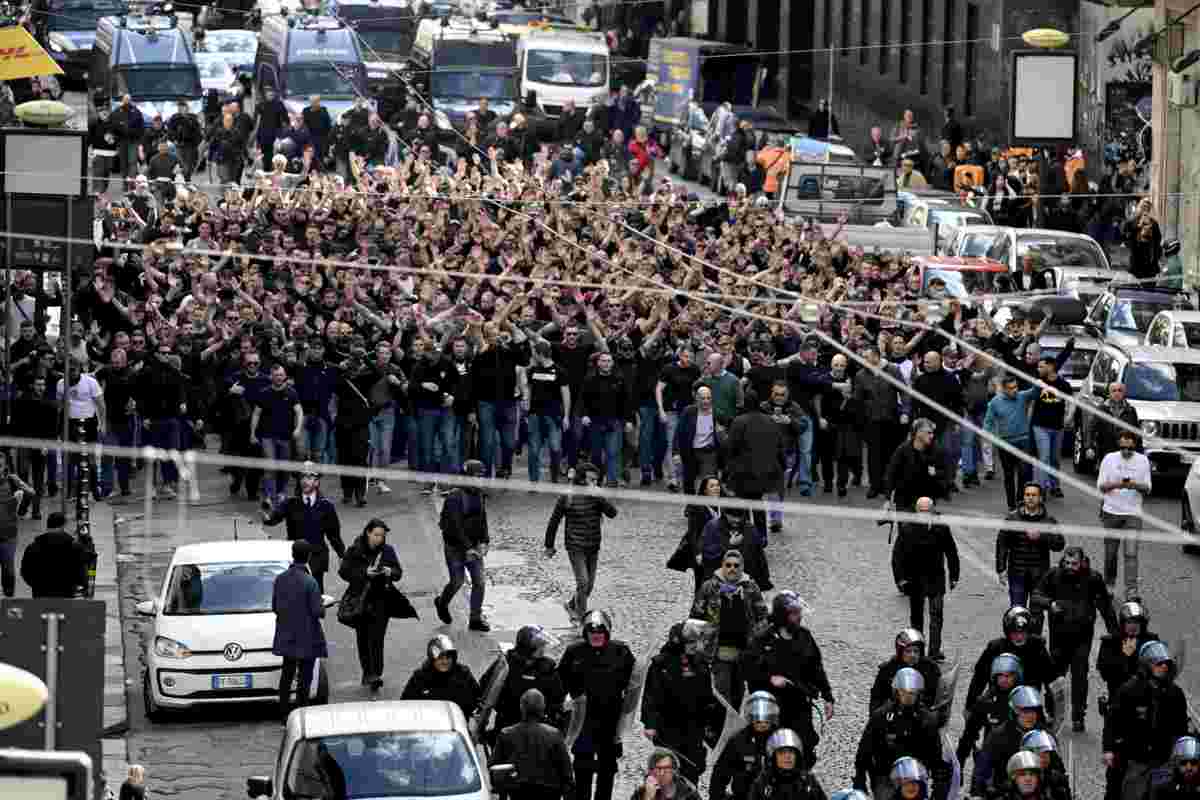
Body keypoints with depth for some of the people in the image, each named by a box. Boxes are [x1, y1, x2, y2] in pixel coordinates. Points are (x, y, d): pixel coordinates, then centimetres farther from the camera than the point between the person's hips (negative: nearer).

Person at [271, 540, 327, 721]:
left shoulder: (280, 579, -3)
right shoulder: (310, 582, -20)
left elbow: (274, 607, 4)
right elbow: (317, 611, -18)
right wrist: (322, 605, 3)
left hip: (286, 636, 5)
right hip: (306, 637, -5)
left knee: (287, 672, 18)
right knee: (305, 676, 3)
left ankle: (284, 712, 23)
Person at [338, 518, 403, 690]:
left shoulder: (388, 551, 4)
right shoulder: (355, 551, -3)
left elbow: (399, 572, 7)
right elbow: (344, 571, -8)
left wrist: (390, 572, -16)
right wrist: (365, 572, -21)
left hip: (380, 601, -1)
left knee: (376, 637, -12)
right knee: (363, 638, 10)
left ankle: (375, 674, -15)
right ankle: (367, 672, 25)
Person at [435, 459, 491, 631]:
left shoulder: (479, 495, 4)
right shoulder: (455, 497, -18)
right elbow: (456, 526, -22)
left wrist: (484, 542, -1)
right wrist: (467, 548, -25)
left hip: (473, 546, 6)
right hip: (455, 546, -6)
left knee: (479, 581, -4)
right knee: (458, 581, 0)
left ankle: (476, 619, 3)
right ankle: (442, 603, 32)